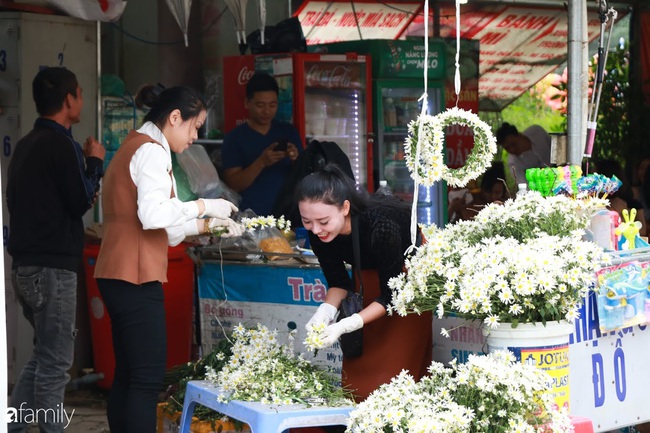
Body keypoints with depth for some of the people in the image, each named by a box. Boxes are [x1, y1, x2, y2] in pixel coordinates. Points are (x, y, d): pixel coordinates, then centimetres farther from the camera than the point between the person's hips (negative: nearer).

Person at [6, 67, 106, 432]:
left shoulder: (27, 144, 13)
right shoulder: (61, 145, -15)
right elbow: (81, 202, -12)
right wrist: (95, 163, 1)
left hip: (26, 264, 9)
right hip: (52, 266, -9)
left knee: (45, 354, 18)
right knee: (55, 361, -4)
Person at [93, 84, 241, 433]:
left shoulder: (133, 147, 22)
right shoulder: (151, 151, -9)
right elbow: (152, 215, -22)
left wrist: (207, 225, 17)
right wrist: (203, 206, -11)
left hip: (116, 275, 10)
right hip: (136, 277, -10)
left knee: (127, 375, 10)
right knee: (148, 378, -10)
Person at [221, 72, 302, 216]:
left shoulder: (289, 131, 10)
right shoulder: (234, 138, 1)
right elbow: (233, 185, -5)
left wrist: (296, 160, -10)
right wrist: (261, 163, -18)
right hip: (252, 216, -3)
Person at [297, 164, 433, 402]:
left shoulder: (380, 224, -41)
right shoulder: (318, 232, -25)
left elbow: (391, 295, -31)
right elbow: (338, 281, -10)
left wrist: (346, 325, -42)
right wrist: (327, 309, -31)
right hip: (371, 273, 5)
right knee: (360, 361, 1)